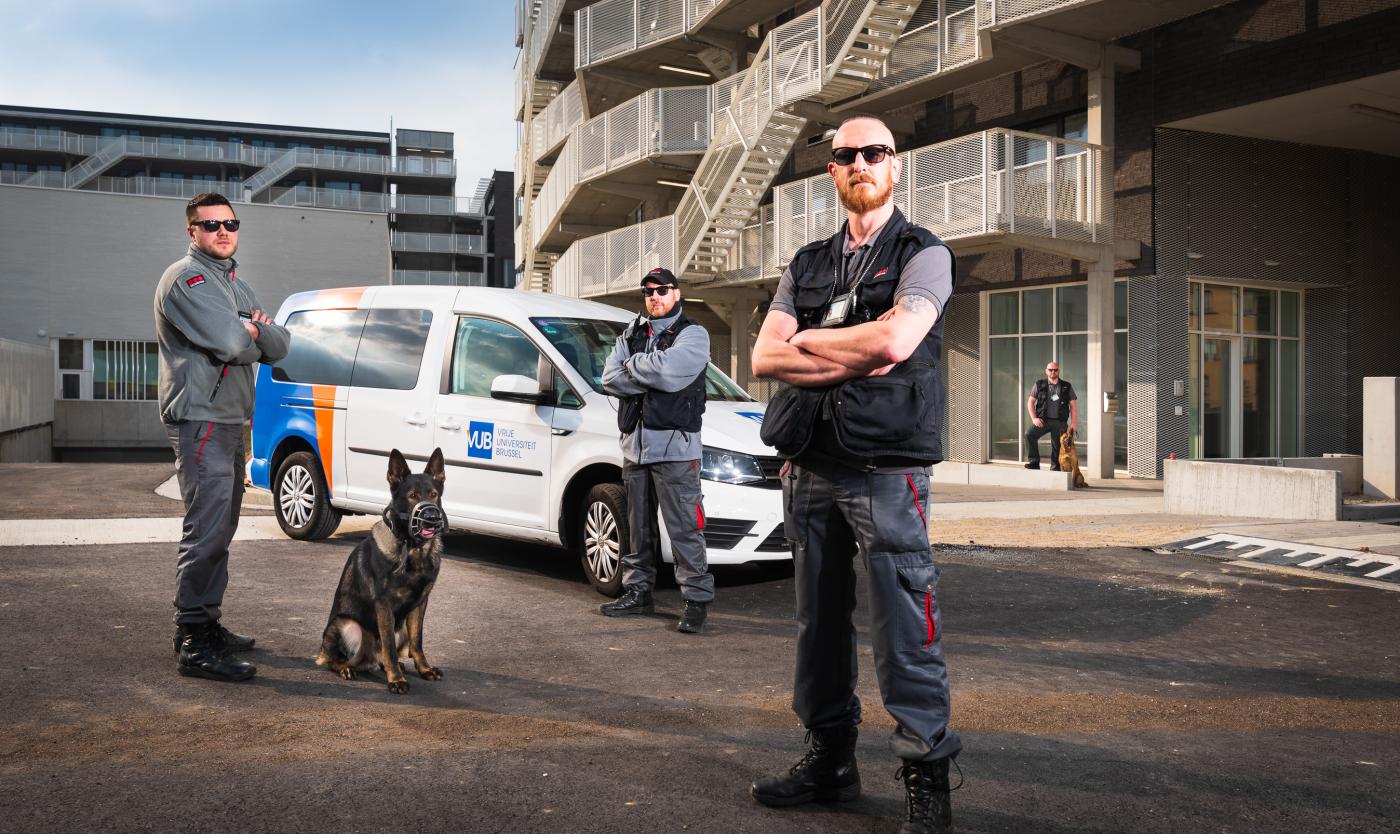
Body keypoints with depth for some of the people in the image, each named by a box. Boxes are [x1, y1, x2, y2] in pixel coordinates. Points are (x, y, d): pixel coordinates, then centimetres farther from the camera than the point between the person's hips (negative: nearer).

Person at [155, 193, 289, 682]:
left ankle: (208, 624, 25)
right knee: (206, 531, -14)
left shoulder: (235, 285, 21)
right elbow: (231, 343, -23)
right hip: (201, 420, -10)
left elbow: (278, 347, 11)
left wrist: (252, 329, -8)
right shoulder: (186, 278, -9)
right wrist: (253, 337, -2)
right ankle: (195, 644, -12)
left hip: (230, 421, 10)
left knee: (220, 530, 15)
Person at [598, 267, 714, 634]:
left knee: (684, 528, -7)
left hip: (674, 445, -6)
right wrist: (651, 378, -10)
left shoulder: (692, 334, -1)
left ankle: (697, 599, -3)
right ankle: (637, 591, 22)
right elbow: (610, 379, 3)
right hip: (635, 442, 6)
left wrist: (633, 366, -3)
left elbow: (669, 369, -20)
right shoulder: (631, 334, 17)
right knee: (639, 526, 13)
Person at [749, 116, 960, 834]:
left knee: (904, 631, -5)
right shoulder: (805, 265, 17)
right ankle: (831, 759, 24)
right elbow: (764, 356, 3)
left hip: (886, 470, -5)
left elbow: (895, 339, -18)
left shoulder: (923, 255, 1)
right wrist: (856, 360, -10)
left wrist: (810, 339, -4)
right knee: (819, 621, 12)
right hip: (809, 469, 6)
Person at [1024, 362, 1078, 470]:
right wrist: (1034, 418, -4)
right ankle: (1034, 462, -17)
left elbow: (1073, 405, 8)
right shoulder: (1039, 385, 8)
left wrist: (1073, 423, -3)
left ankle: (1055, 469, 14)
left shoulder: (1067, 387, 9)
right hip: (1043, 420, -1)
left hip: (1059, 422, 1)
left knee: (1057, 447, 2)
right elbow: (1030, 402, 9)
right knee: (1030, 435, -24)